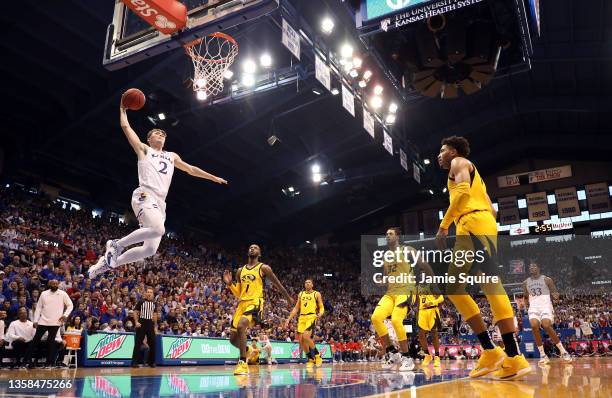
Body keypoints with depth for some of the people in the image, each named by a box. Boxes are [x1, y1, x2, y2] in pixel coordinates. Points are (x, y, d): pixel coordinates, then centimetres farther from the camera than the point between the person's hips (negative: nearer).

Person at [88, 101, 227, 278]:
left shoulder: (172, 156, 31)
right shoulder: (144, 149, 17)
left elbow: (191, 169, 35)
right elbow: (126, 126, 13)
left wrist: (214, 178, 33)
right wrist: (123, 109, 26)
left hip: (160, 203, 6)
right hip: (145, 196, -6)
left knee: (150, 249, -4)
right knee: (158, 229, -34)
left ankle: (110, 261, 13)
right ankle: (116, 244, -12)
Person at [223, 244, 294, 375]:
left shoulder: (264, 268, 2)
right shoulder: (240, 270, 17)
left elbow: (277, 284, 10)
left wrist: (289, 298, 19)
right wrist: (229, 284, 1)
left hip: (255, 302, -6)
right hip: (242, 303, 6)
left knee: (241, 326, -31)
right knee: (233, 338, 5)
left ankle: (243, 363, -22)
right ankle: (247, 351, 37)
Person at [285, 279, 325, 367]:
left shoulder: (317, 294, 6)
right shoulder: (301, 294, 18)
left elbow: (321, 308, 4)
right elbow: (296, 308, 19)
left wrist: (320, 314, -18)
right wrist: (289, 319, 11)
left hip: (311, 317, -5)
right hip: (302, 318, 5)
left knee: (306, 337, -24)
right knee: (301, 340, 0)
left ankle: (317, 356, -4)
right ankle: (311, 359, 17)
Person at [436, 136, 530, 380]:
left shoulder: (459, 162, 8)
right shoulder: (470, 172, 35)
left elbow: (463, 191, -14)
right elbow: (492, 210, 29)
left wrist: (443, 226, -17)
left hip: (474, 223, -10)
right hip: (476, 226, 10)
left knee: (490, 282, -16)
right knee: (452, 286, 3)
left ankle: (514, 357, -21)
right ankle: (490, 352, -4)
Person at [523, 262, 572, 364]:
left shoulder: (546, 279, 3)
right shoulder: (526, 283, 14)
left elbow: (555, 293, 3)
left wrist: (556, 295, -20)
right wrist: (523, 303, 3)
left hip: (546, 306, -3)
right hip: (533, 307, 3)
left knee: (547, 326, -27)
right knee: (534, 326, -24)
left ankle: (563, 352, -10)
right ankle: (542, 355, -12)